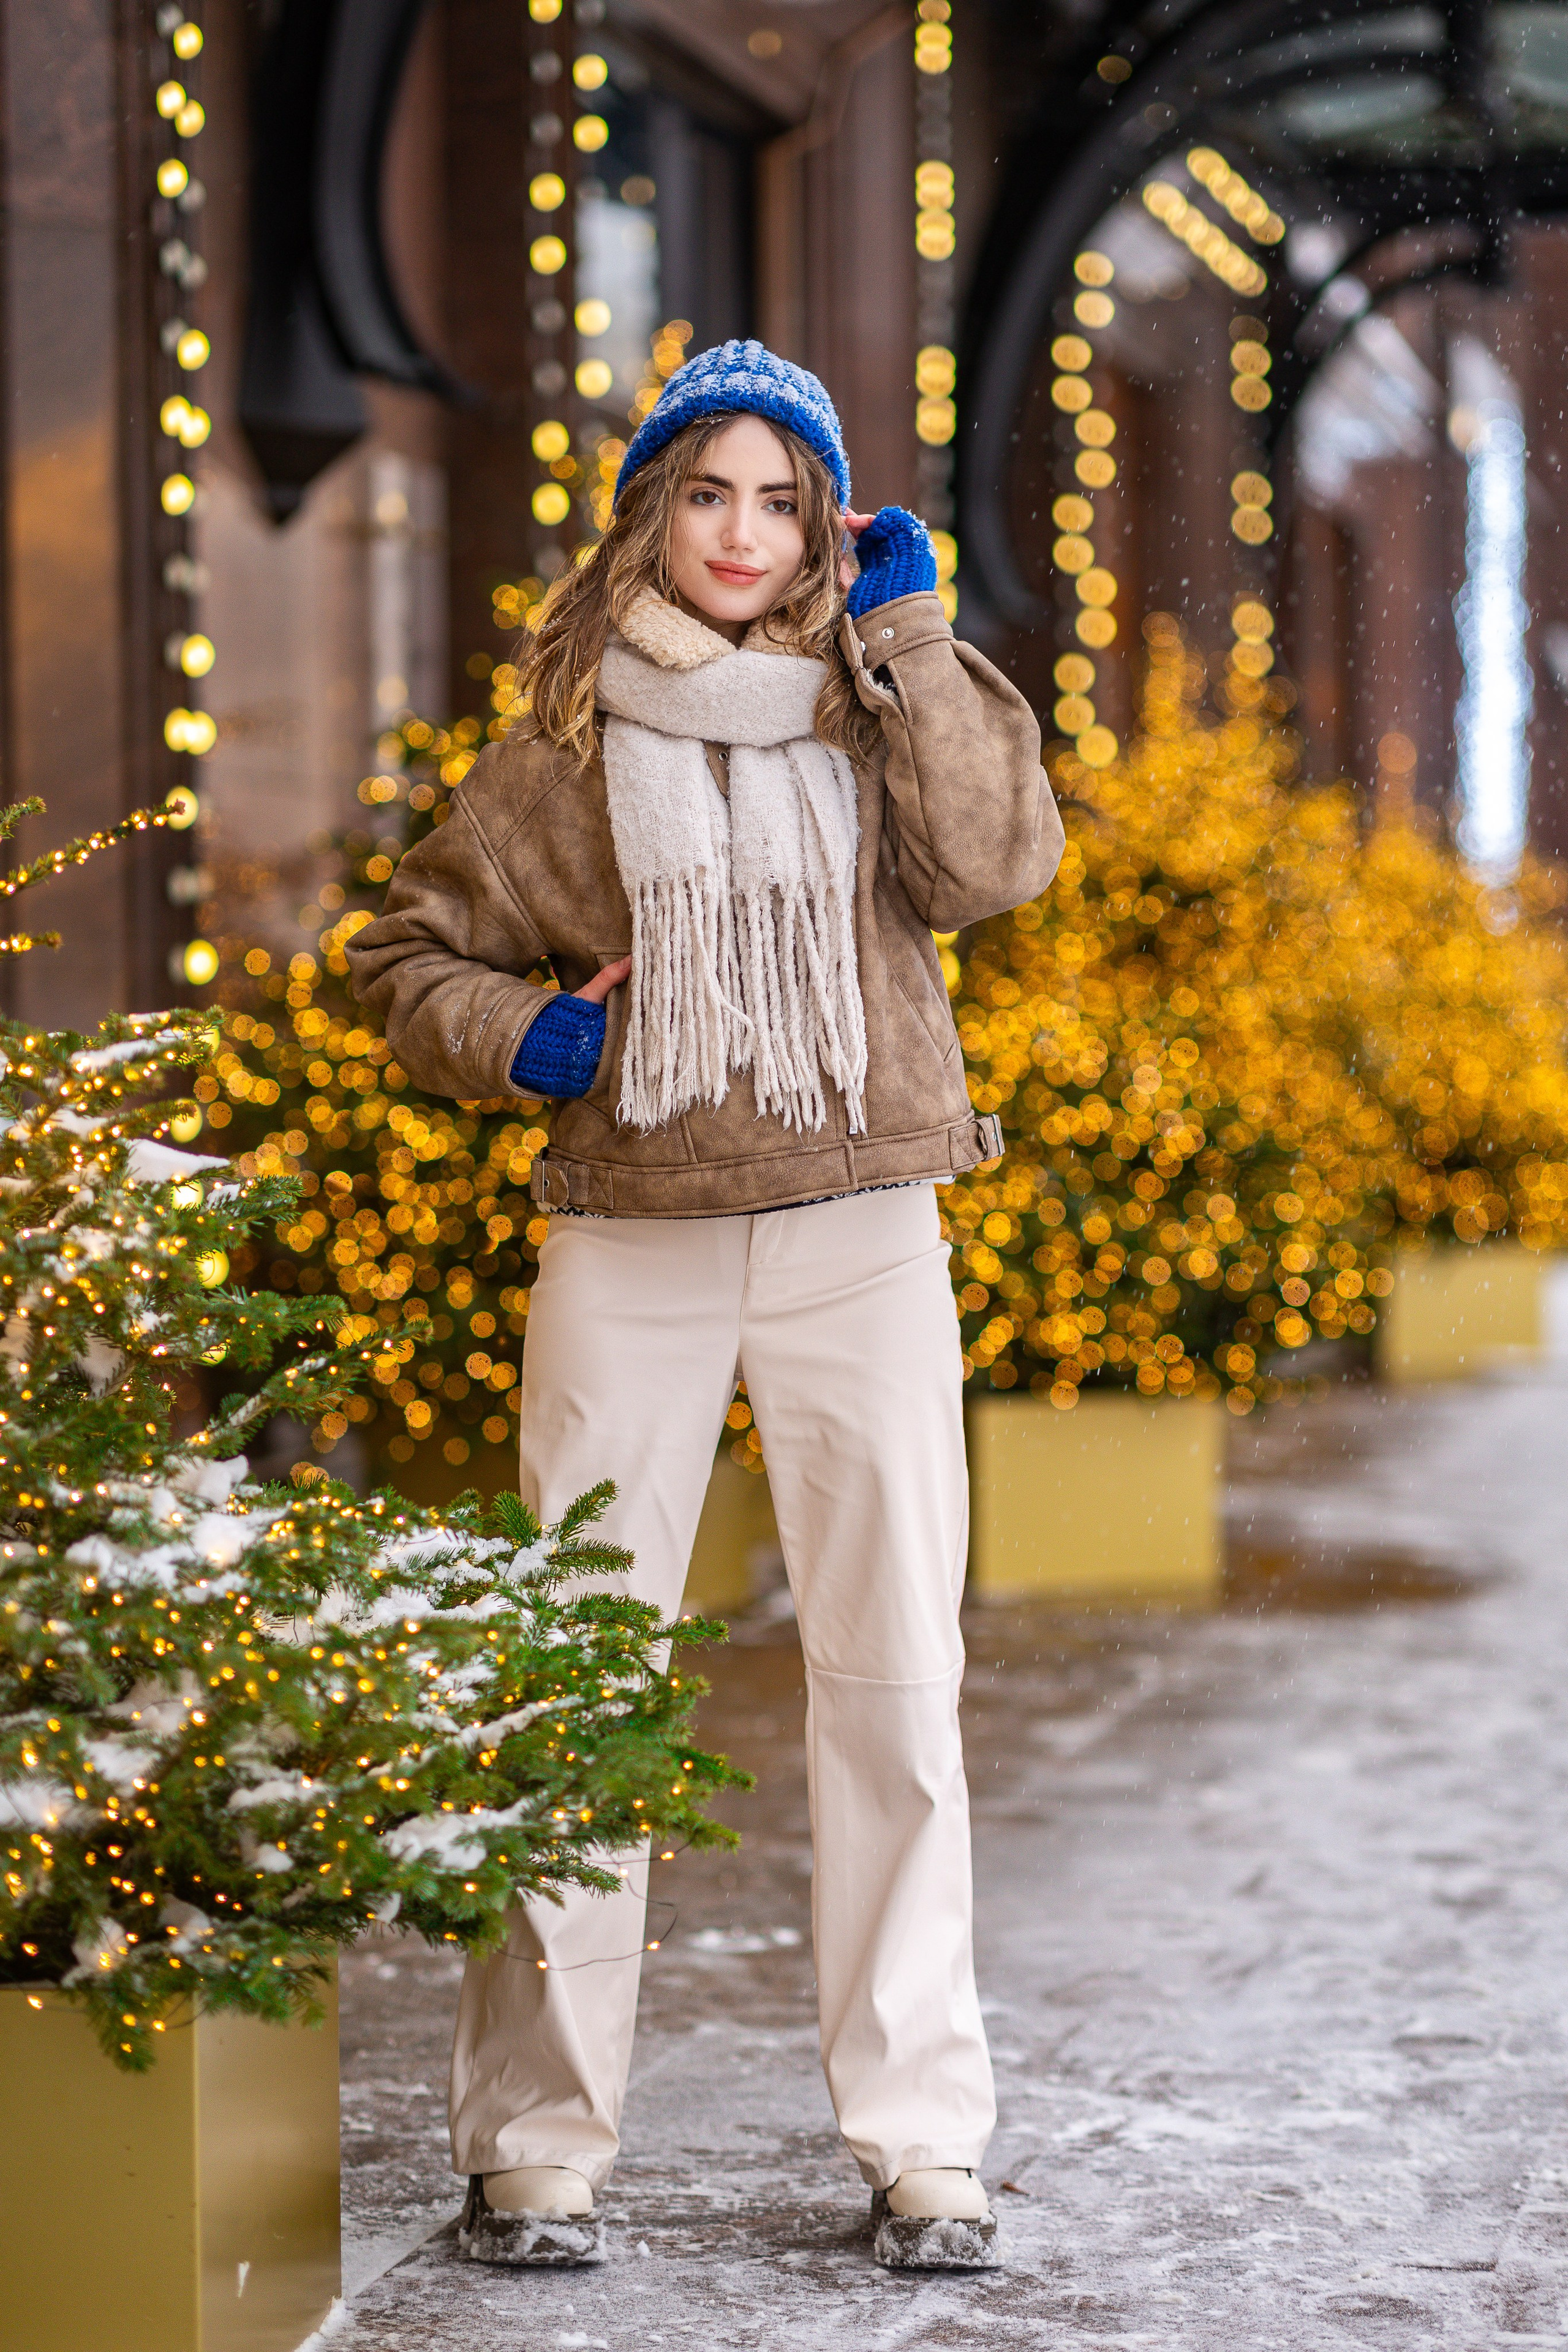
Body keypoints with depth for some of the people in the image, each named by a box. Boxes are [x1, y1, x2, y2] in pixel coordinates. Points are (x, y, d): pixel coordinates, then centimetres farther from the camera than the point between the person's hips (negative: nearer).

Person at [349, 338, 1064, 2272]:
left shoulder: (882, 711, 9)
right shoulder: (566, 747, 7)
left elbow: (995, 862, -10)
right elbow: (409, 957, 14)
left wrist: (907, 633, -8)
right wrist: (521, 1035, -5)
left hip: (862, 1241, 0)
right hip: (629, 1249, 0)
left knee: (895, 1680, -1)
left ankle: (919, 2141, 7)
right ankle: (535, 2141, 6)